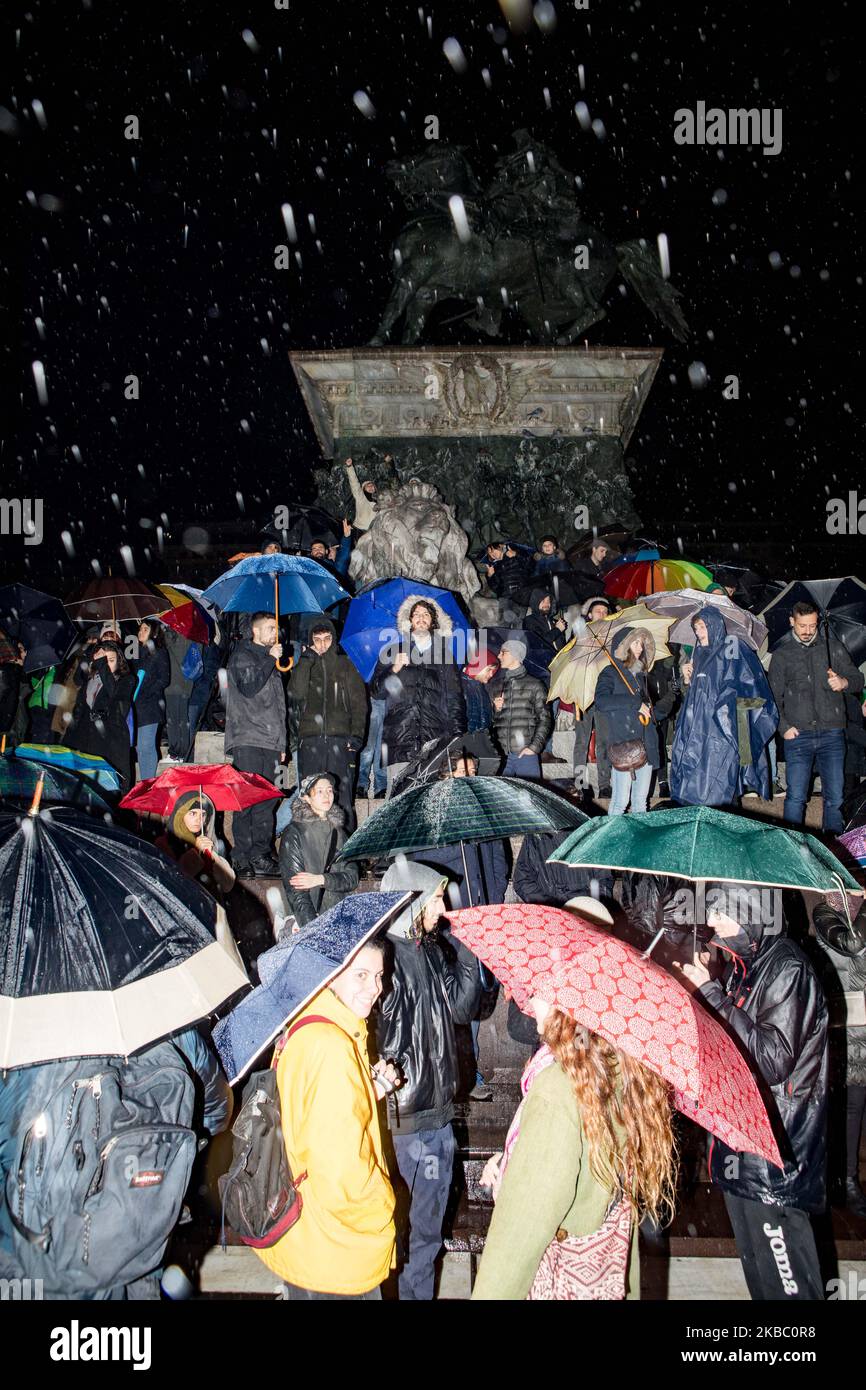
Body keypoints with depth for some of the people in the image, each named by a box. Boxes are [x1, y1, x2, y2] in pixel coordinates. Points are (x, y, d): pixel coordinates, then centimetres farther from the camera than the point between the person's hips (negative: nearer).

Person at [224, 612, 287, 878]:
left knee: (265, 801, 5)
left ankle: (261, 856, 7)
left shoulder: (270, 661, 24)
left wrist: (281, 743, 20)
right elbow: (248, 687, -18)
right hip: (247, 740, -7)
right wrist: (270, 659, -10)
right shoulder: (242, 656, 1)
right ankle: (242, 859, -11)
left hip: (269, 742, 7)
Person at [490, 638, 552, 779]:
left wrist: (534, 747, -8)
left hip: (526, 754, -3)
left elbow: (545, 718, 1)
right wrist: (495, 709, -1)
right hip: (501, 755, 3)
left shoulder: (533, 685, 5)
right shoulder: (495, 686, 15)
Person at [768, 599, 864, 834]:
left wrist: (844, 682, -12)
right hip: (798, 735, -1)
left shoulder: (833, 647, 13)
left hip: (832, 734, 1)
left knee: (835, 797, 2)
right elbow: (774, 696, 10)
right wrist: (784, 726, -3)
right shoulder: (781, 655, 11)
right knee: (796, 796, -4)